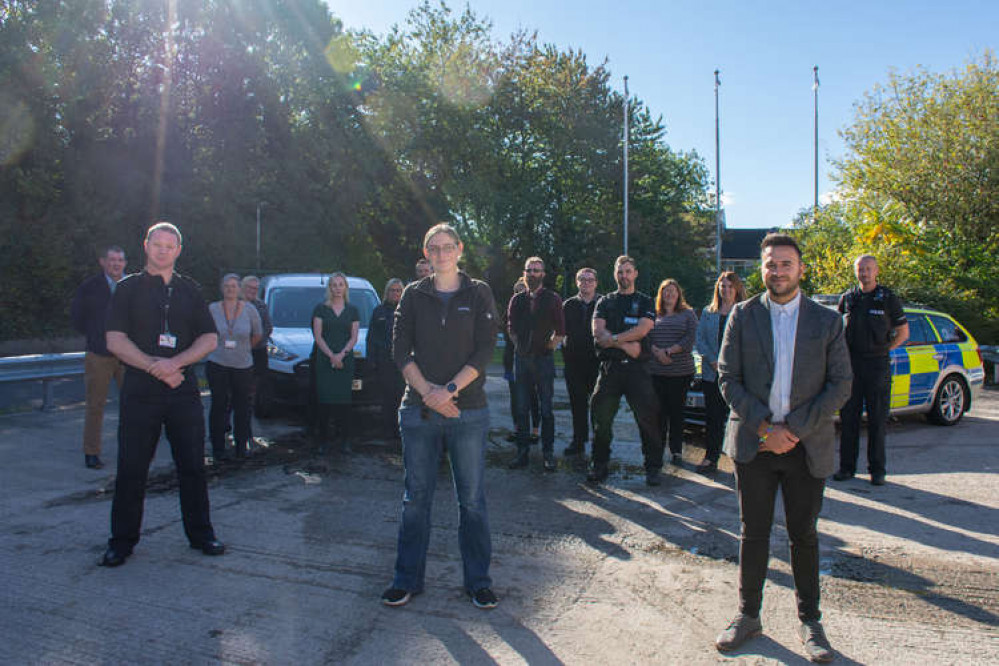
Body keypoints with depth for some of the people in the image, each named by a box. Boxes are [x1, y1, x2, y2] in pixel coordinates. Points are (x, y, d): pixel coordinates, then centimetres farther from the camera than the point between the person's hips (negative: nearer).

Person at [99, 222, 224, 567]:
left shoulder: (190, 290, 12)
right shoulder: (128, 288, 6)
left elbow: (210, 338, 6)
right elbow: (115, 340, -3)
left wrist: (176, 363, -10)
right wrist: (155, 367, -13)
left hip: (184, 390, 2)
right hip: (140, 392, -2)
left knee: (193, 467, 5)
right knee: (131, 469, 3)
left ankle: (200, 534, 17)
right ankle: (122, 541, 16)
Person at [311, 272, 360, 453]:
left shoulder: (352, 311, 11)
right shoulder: (321, 308, 8)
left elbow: (354, 337, 6)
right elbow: (318, 336, 1)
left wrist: (341, 354, -10)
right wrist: (331, 355, -11)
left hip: (346, 361, 1)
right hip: (324, 361, -1)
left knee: (343, 400, -2)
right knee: (323, 400, -4)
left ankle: (344, 440, 3)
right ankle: (322, 440, 2)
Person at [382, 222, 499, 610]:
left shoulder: (478, 294, 4)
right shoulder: (413, 295, 9)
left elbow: (485, 351, -4)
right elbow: (401, 350, 2)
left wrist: (450, 389, -15)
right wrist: (427, 391, -12)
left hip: (468, 410, -1)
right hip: (419, 409, 2)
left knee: (472, 499, 4)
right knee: (416, 497, 8)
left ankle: (478, 581, 18)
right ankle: (407, 579, 21)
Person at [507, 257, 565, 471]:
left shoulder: (552, 299, 2)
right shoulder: (517, 299, 11)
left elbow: (560, 330, 4)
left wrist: (549, 347, -1)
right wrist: (519, 346, 10)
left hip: (544, 358, -3)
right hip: (521, 358, 3)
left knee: (547, 408, 0)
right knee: (521, 407, 5)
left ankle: (548, 452, 7)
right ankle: (522, 451, 13)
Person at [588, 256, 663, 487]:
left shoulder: (645, 302, 11)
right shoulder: (605, 302, 15)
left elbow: (642, 329, -8)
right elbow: (598, 333, -1)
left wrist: (612, 338, -12)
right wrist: (625, 344, -11)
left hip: (637, 367, -1)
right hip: (609, 366, 1)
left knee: (647, 416, -2)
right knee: (601, 417, 2)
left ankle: (653, 467, 10)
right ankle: (599, 465, 13)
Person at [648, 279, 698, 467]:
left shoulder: (688, 314, 9)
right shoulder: (653, 315, 13)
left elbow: (690, 339, -3)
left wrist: (669, 351, -12)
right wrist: (656, 351, -13)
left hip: (681, 372, -1)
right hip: (656, 372, 1)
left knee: (677, 412, 2)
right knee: (658, 411, 0)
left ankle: (676, 451, 12)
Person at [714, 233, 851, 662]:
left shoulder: (827, 321, 3)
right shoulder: (742, 316, 2)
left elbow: (841, 384, -1)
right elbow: (728, 379, -1)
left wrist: (796, 429, -11)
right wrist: (764, 427, -10)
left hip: (807, 446, 0)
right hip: (753, 442, 0)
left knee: (804, 534, 11)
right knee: (753, 533, 9)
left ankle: (809, 621, 27)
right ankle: (748, 615, 24)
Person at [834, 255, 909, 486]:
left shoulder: (888, 298, 0)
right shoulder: (847, 298, 9)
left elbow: (903, 331, 7)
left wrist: (883, 350, 0)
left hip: (877, 365, -3)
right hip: (851, 363, 3)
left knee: (877, 419, 2)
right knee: (848, 417, 5)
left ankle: (877, 469, 11)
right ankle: (847, 467, 13)